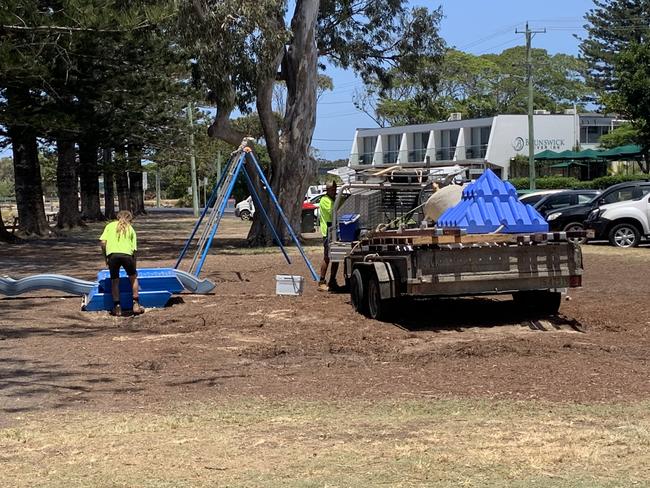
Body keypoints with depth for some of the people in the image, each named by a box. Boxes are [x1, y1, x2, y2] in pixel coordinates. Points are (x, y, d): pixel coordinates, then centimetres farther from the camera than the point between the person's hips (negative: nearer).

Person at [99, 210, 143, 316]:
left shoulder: (110, 226, 23)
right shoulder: (130, 229, 23)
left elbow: (103, 242, 9)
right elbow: (134, 249, 18)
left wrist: (106, 258, 20)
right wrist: (134, 267, 26)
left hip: (112, 254, 0)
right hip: (126, 254, 0)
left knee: (115, 281, 14)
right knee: (133, 277, 21)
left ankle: (117, 307, 11)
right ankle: (136, 304, 19)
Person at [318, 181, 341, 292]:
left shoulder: (335, 200, 22)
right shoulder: (325, 200, -5)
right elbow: (333, 212, -18)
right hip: (328, 231, -8)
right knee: (327, 257, -9)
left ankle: (332, 282, 15)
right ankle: (322, 282, -5)